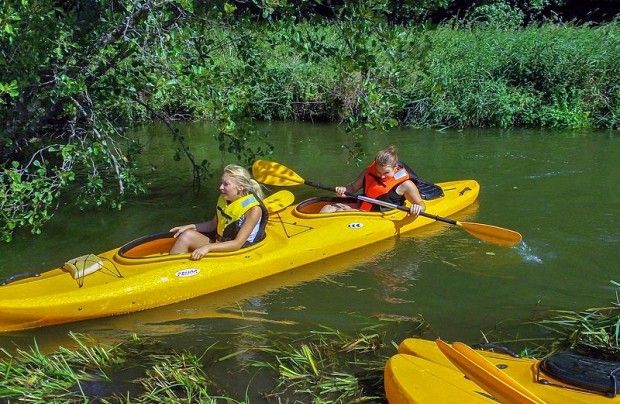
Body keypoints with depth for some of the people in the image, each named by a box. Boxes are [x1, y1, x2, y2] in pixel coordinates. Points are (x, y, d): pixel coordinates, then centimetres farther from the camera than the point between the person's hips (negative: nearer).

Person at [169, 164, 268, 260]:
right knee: (187, 234, -15)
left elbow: (237, 244, -22)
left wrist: (208, 247, -31)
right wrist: (191, 227, -1)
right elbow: (213, 225, 15)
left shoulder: (253, 209, -20)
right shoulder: (224, 199, 2)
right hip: (219, 245, 7)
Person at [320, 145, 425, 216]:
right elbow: (353, 186, 12)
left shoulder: (405, 184, -12)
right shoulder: (371, 171, 3)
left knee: (340, 212, -26)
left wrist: (418, 208, -29)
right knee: (327, 208, -13)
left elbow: (421, 204, -4)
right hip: (361, 208, 7)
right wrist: (344, 189, -10)